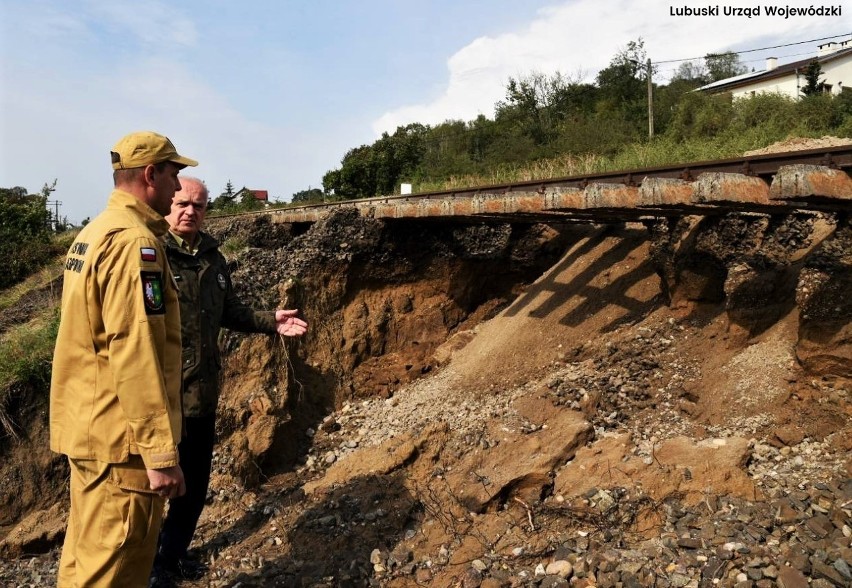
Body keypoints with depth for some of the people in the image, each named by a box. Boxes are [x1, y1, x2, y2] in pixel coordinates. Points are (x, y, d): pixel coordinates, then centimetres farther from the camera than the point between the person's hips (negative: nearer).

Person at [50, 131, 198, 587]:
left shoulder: (94, 232, 13)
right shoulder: (134, 241, -19)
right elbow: (135, 355, -26)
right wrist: (160, 452, -23)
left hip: (86, 426, 10)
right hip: (120, 436, -10)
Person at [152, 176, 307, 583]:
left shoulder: (212, 257, 8)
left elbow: (230, 313, 18)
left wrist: (271, 321, 5)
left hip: (204, 394, 7)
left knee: (195, 484, 19)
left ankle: (174, 554, 40)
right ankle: (147, 565, 30)